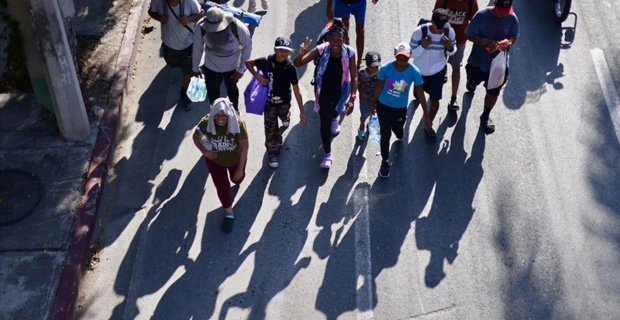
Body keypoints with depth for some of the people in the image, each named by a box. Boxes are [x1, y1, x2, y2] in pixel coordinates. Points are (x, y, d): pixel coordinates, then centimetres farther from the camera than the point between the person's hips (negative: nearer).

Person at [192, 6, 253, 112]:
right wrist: (195, 67, 0)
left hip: (232, 66, -1)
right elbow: (197, 47, -12)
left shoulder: (238, 27, -36)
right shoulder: (201, 27, -30)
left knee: (231, 88, 28)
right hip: (211, 65, 1)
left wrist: (241, 69, -14)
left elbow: (247, 47, -17)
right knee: (212, 91, 21)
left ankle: (235, 110, 57)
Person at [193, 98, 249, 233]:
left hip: (235, 159, 0)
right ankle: (229, 213, 35)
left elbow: (245, 147, -24)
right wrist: (204, 152, -26)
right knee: (222, 186, 9)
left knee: (237, 180, 26)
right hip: (215, 160, 0)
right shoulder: (206, 123, -30)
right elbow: (195, 137, -10)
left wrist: (240, 169, -18)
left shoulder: (238, 124, -35)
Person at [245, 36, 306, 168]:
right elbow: (248, 63, -5)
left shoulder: (290, 68, -24)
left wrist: (302, 111, -17)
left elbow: (296, 91, -19)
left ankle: (285, 116, 72)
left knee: (283, 115, 34)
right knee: (271, 129, 3)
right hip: (269, 102, -1)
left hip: (284, 102, 1)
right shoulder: (266, 61, -23)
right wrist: (257, 76, -22)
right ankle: (273, 153, 24)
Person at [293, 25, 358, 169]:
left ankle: (334, 119, 72)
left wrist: (352, 98, -29)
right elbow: (297, 64, -28)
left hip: (340, 89, 2)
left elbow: (354, 77, -22)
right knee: (324, 122, -2)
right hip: (324, 90, -2)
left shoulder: (349, 53, -27)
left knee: (336, 109, 33)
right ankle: (328, 155, 13)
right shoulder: (321, 50, -28)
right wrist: (301, 54, -50)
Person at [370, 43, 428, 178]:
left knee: (399, 134, 21)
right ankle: (385, 162, 29)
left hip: (400, 108, 1)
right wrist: (373, 104, 5)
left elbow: (420, 94, -13)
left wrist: (426, 114, -9)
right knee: (385, 134, 5)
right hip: (383, 106, -1)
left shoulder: (414, 72, -22)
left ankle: (399, 125, 61)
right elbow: (379, 87, -6)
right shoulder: (385, 68, -22)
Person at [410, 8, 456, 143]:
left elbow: (452, 52, -6)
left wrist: (450, 47, -30)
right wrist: (422, 46, -41)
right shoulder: (419, 31, -30)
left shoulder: (449, 31, -21)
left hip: (438, 70, 1)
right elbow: (412, 53, -21)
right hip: (420, 70, 0)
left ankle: (429, 126, 24)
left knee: (435, 99, 4)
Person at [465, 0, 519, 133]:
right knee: (473, 82, 28)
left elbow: (514, 36, -2)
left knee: (494, 92, 13)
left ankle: (485, 116, 38)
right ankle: (471, 84, 68)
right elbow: (470, 35, -18)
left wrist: (508, 42, -27)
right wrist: (487, 42, -34)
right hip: (477, 61, -1)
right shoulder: (481, 15, -22)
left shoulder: (512, 18, -15)